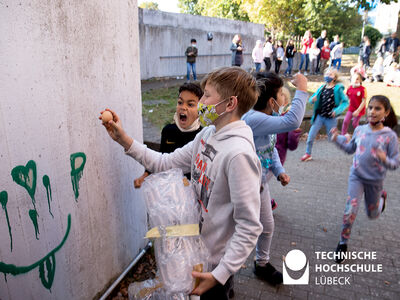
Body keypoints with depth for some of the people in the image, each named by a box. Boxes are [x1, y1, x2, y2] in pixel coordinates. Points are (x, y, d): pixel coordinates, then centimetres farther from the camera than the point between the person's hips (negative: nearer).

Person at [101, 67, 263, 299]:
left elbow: (250, 227, -26)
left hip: (216, 262, -8)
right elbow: (166, 163, 3)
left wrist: (220, 274, -24)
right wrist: (123, 139, -2)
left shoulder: (238, 153, -29)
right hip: (196, 249, 8)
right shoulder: (207, 135, -2)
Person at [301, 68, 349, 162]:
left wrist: (337, 110, -20)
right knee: (311, 136, 1)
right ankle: (308, 154, 17)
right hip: (319, 116, 4)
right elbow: (311, 99, 10)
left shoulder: (338, 89, -6)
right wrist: (312, 99, -14)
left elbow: (346, 101, -7)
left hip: (330, 118, -4)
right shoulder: (322, 87, 6)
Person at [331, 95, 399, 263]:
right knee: (350, 212, -11)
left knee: (372, 215, 21)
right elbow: (350, 149, 12)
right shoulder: (360, 130, -5)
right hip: (356, 176, 1)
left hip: (375, 181, -1)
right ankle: (343, 244, 10)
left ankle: (382, 196, 55)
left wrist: (385, 160, -33)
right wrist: (337, 139, -2)